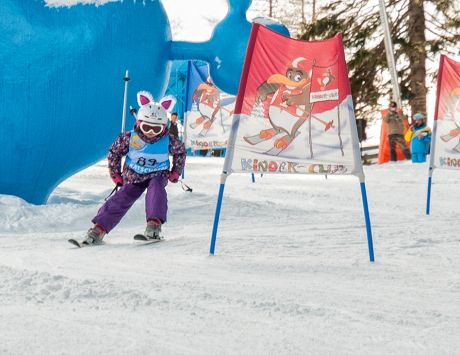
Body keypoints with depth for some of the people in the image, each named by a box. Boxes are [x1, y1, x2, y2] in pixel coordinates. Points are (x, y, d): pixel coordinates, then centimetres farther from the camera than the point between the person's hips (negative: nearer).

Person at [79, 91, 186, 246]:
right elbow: (114, 152, 0)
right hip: (133, 175, 1)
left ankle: (154, 225, -41)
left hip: (158, 174, -1)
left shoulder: (168, 141, -16)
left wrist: (175, 172, 4)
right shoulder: (129, 138, -17)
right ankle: (98, 230, -14)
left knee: (156, 187, -33)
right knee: (121, 199, -14)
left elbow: (181, 151, 7)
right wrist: (115, 175, 2)